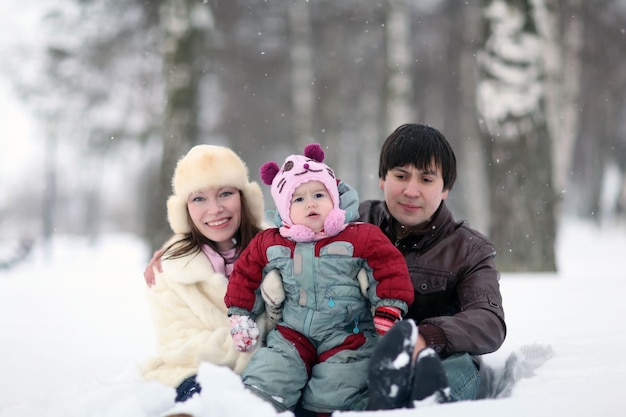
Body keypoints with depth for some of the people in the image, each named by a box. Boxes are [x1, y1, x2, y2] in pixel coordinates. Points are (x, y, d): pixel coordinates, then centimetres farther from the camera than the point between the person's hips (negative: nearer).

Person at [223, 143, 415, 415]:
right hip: (292, 334, 3)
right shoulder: (270, 244, 3)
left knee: (331, 394, -15)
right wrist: (239, 317, 15)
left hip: (347, 337, -3)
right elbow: (245, 275, 15)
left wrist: (388, 313, -8)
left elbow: (389, 270, -4)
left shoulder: (361, 238, -6)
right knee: (268, 376, -14)